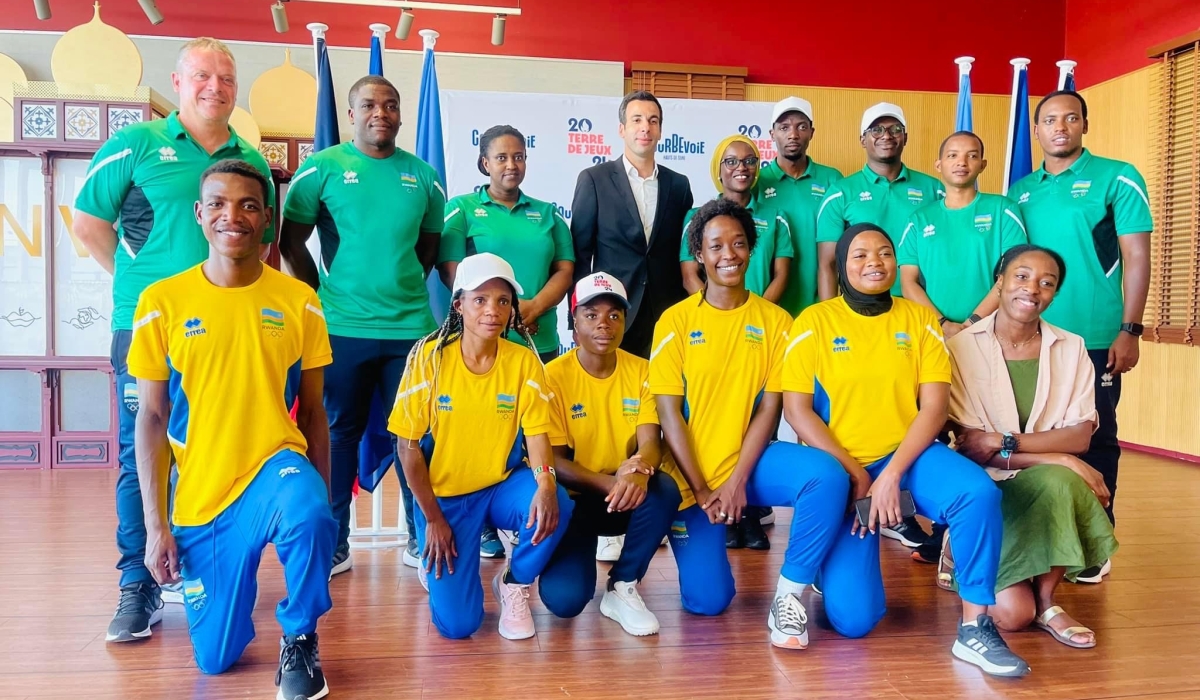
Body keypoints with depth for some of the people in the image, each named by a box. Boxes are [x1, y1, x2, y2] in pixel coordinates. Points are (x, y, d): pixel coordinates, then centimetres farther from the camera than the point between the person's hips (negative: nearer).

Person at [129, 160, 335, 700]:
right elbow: (152, 418, -1)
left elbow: (312, 412, 4)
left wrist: (324, 504, 2)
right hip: (198, 495, 1)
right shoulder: (161, 301, -4)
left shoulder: (299, 302, -2)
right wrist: (155, 524, -5)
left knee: (308, 518, -38)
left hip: (276, 465, -1)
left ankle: (299, 640, -8)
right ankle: (229, 583, 42)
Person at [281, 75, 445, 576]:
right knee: (340, 432, 7)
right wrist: (324, 295, 0)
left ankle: (421, 538, 19)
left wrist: (404, 289, 9)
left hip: (412, 325, 3)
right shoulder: (322, 168, 0)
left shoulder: (422, 175, 9)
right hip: (343, 327, -2)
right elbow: (291, 242, 2)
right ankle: (334, 544, 18)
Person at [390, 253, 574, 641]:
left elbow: (536, 434, -11)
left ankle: (513, 585, 1)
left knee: (556, 508, -32)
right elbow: (409, 448, -8)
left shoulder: (524, 362, -8)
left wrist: (545, 485, -33)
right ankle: (437, 565, 25)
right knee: (457, 623, -11)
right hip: (443, 495, -1)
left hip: (502, 486, 2)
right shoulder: (430, 357, -13)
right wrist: (433, 518, -8)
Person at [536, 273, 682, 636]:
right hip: (573, 499, -3)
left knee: (664, 490, -32)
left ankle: (622, 588, -9)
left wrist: (639, 468, -37)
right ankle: (578, 556, 14)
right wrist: (608, 483, -31)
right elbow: (552, 460, -14)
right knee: (564, 598, -24)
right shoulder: (554, 376, -12)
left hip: (624, 495, 3)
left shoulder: (642, 372, -3)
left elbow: (651, 443, -12)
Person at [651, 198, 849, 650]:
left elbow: (770, 407, -4)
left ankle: (791, 592, -12)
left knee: (828, 476, -29)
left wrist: (738, 481, -13)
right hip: (692, 473, -1)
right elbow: (668, 413, -6)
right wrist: (701, 489, -11)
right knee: (707, 601, -6)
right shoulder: (675, 321, -3)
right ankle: (703, 544, 28)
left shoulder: (775, 321, 1)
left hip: (752, 460, 1)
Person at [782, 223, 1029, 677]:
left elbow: (934, 407, -3)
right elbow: (796, 409, -7)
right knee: (853, 619, -13)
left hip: (908, 454, 2)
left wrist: (892, 474, -16)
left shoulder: (920, 318, 3)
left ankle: (975, 628, -15)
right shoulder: (814, 321, -3)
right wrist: (853, 473, -13)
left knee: (979, 492, -31)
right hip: (839, 469, -2)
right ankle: (842, 560, 22)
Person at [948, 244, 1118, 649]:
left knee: (1059, 484, -35)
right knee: (1013, 613, -22)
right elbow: (966, 446, -13)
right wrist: (1059, 460, -21)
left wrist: (1003, 442, -22)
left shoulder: (1071, 349, 2)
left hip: (1047, 490, 3)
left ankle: (1047, 600, -8)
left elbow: (1080, 436, -6)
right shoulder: (962, 348, -9)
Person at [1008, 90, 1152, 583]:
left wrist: (1129, 330, -11)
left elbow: (1136, 258, -5)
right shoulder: (1019, 192, 11)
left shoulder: (1116, 178, -2)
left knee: (1094, 438, 5)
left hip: (1094, 338, -4)